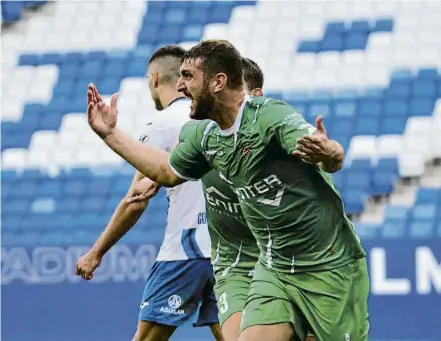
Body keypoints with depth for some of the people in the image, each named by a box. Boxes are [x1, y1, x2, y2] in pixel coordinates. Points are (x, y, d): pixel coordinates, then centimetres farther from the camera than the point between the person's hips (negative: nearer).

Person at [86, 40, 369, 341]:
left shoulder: (271, 116, -19)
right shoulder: (207, 136, 5)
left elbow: (334, 160, -33)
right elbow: (167, 172, 25)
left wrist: (328, 153, -57)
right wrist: (110, 133, 24)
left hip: (329, 268, -6)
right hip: (275, 270, 6)